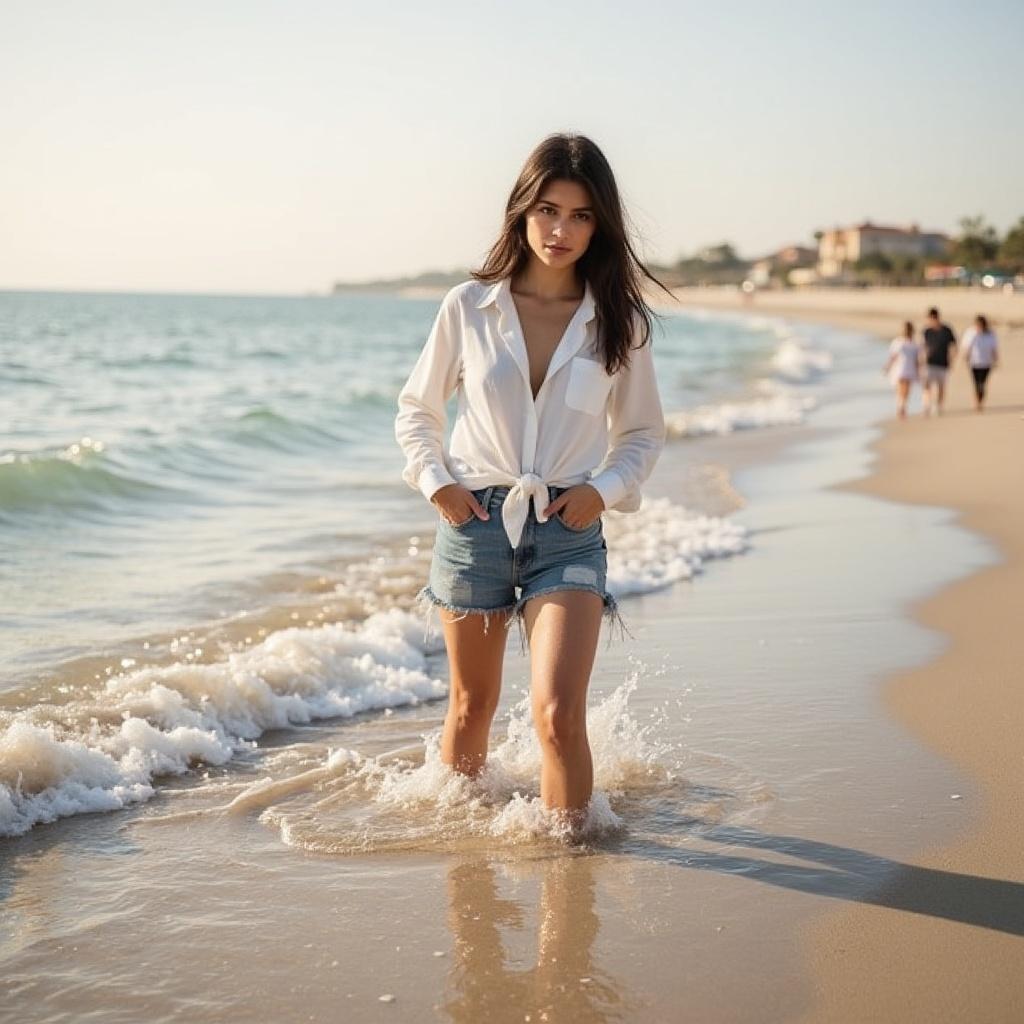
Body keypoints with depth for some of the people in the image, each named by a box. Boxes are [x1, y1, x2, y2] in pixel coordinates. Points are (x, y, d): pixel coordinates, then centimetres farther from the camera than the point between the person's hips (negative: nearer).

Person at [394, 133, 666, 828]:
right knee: (472, 705, 15)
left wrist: (605, 488, -6)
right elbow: (417, 408, 11)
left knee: (558, 713, -17)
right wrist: (435, 482, -4)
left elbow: (644, 432, 12)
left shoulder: (619, 322, 1)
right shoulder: (469, 306, -1)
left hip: (569, 531, -1)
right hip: (475, 519, 1)